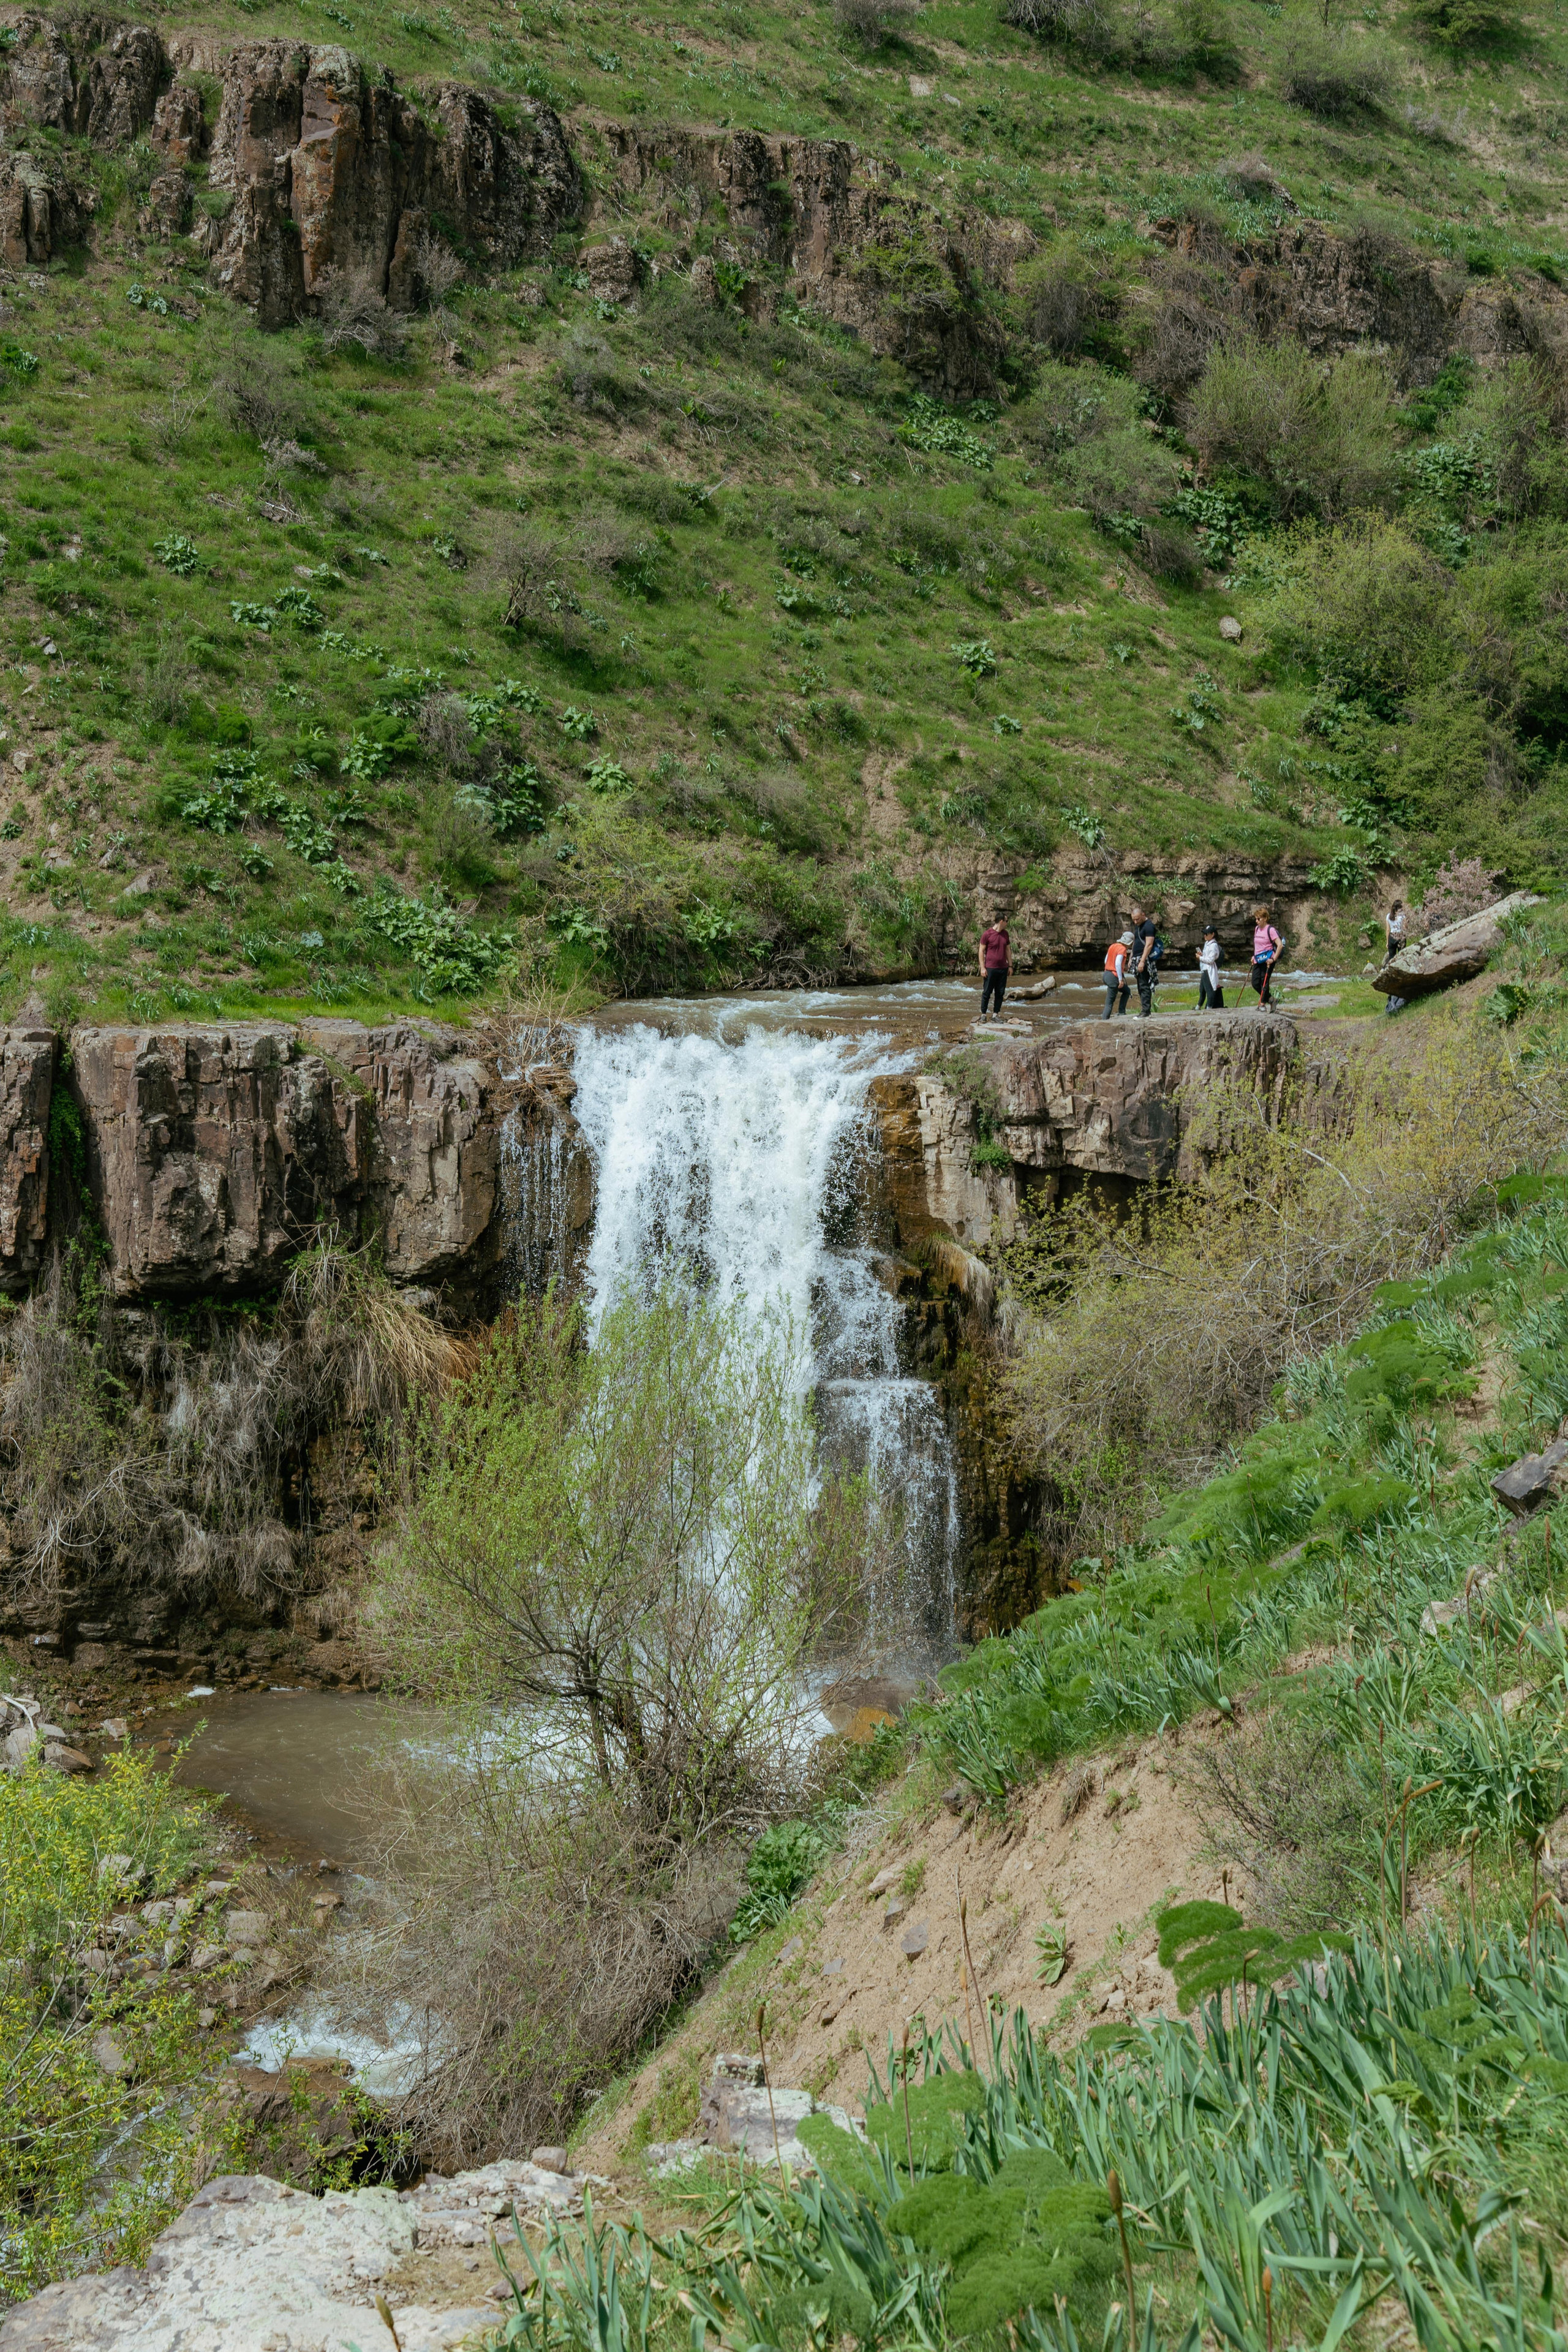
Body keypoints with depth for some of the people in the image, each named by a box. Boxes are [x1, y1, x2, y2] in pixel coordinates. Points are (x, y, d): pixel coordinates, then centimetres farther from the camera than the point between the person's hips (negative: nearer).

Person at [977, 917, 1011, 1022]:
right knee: (987, 992, 1)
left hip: (1003, 969, 6)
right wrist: (982, 968, -11)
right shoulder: (987, 934, -9)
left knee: (1000, 993, 6)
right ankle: (984, 1014, 10)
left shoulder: (1005, 934, 10)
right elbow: (981, 951, -7)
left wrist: (1010, 966, 13)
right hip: (990, 969, -6)